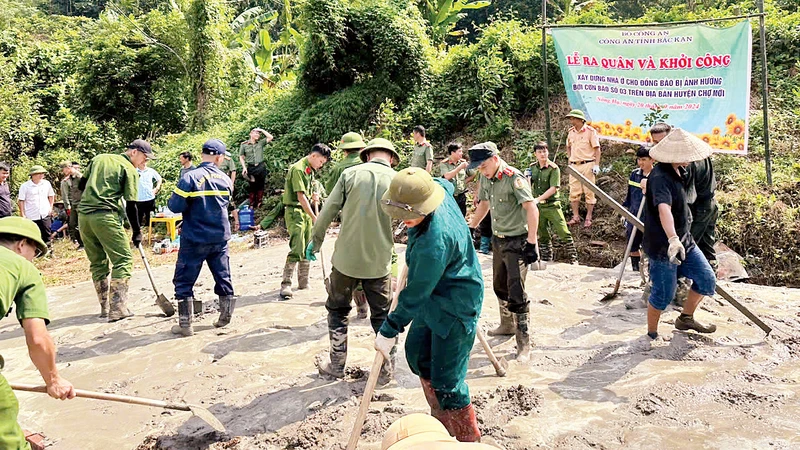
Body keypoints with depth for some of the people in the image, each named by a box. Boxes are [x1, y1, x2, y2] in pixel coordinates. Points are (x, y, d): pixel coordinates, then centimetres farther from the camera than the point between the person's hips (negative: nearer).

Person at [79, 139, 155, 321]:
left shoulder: (99, 158, 18)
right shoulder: (129, 170, -1)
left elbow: (81, 184, 20)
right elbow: (130, 205, -4)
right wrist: (137, 232, 2)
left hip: (83, 215, 7)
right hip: (105, 216, -7)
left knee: (98, 262, 14)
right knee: (123, 260, -2)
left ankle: (105, 307, 20)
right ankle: (118, 309, -9)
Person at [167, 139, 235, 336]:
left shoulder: (190, 177, -15)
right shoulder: (225, 179, 1)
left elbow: (175, 206, -16)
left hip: (194, 239, -4)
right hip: (220, 238, 4)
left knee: (184, 281, 6)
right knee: (223, 278, 16)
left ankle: (185, 324, 7)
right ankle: (225, 317, 21)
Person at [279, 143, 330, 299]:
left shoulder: (310, 169, 14)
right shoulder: (298, 169, -15)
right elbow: (300, 196, -21)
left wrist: (312, 196, 6)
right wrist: (314, 217, -20)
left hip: (306, 212, 9)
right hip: (295, 212, -9)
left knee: (307, 249, 11)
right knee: (297, 250, -15)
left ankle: (303, 282, 20)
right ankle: (286, 285, -11)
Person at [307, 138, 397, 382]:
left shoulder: (351, 174, -3)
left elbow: (328, 211, -1)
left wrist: (315, 240, 12)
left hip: (346, 258, 0)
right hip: (379, 261, 1)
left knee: (338, 309, 17)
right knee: (382, 316, 14)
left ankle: (336, 365, 20)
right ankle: (386, 369, 18)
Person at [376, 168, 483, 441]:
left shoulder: (435, 241, -36)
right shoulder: (441, 194, -10)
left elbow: (416, 293, -26)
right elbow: (445, 184, 18)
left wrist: (389, 331, -15)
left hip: (455, 308, -10)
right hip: (435, 298, 11)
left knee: (446, 381, -5)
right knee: (417, 353, 19)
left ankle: (468, 440, 17)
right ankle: (441, 420, 37)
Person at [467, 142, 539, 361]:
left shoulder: (514, 178, -20)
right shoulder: (485, 178, 5)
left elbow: (531, 208, -25)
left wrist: (531, 243, -29)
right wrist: (471, 227, 22)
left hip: (517, 242, -8)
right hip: (498, 240, 8)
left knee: (516, 293, -9)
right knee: (500, 287, 19)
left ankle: (523, 342, 0)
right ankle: (507, 326, 38)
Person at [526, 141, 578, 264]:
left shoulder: (553, 168, -10)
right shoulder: (532, 167, 6)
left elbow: (553, 188, -18)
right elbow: (529, 187, 12)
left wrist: (537, 199, -24)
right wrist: (527, 178, -9)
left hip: (552, 205, -5)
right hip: (538, 207, 5)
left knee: (564, 233, -7)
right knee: (543, 236, 13)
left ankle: (573, 260, 1)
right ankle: (546, 261, 25)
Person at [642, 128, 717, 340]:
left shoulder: (678, 171, 5)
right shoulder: (660, 178, -26)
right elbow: (664, 209, -44)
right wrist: (673, 239, -56)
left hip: (684, 240, 9)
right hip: (663, 246, -9)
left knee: (707, 280, 12)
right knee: (663, 294, 2)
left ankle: (686, 318, 32)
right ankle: (652, 334, 23)